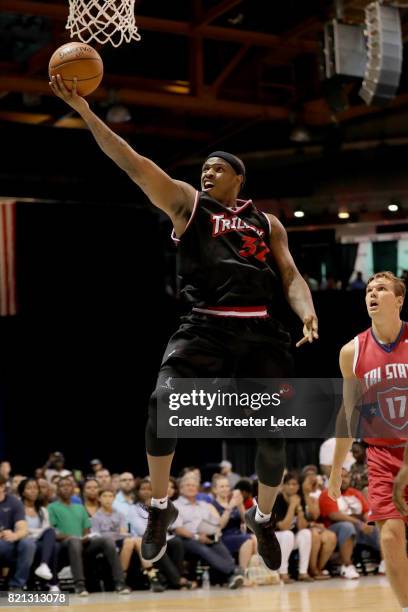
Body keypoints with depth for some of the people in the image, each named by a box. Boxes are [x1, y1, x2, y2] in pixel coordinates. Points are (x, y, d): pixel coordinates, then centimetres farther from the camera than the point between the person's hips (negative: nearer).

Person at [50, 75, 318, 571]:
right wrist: (84, 110, -5)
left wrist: (308, 313, -9)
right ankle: (160, 508, -6)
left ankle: (263, 519, 30)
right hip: (206, 326, -2)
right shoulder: (188, 204, 14)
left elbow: (291, 276, 14)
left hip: (262, 331, 3)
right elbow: (133, 164, 4)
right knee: (163, 401, -25)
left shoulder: (267, 223, 21)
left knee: (274, 434, 2)